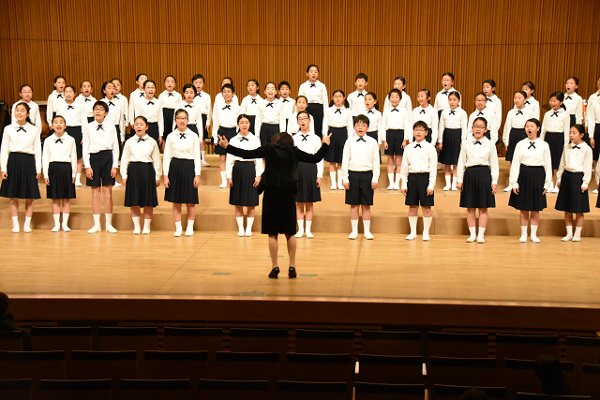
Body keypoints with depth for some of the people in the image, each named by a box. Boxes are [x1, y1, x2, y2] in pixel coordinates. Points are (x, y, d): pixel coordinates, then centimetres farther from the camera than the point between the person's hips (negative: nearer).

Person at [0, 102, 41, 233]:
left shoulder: (34, 130, 6)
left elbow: (37, 150, 8)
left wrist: (38, 169, 3)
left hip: (28, 162, 0)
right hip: (13, 161, 0)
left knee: (29, 197, 1)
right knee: (13, 196, 2)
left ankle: (27, 224, 9)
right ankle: (15, 224, 9)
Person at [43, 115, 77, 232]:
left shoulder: (70, 140, 3)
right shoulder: (48, 141, 5)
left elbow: (74, 158, 5)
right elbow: (45, 158, 6)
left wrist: (73, 174, 1)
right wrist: (46, 175, 1)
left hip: (66, 168, 0)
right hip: (53, 168, 0)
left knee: (66, 198, 3)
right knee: (55, 198, 4)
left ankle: (65, 223, 10)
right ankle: (56, 224, 11)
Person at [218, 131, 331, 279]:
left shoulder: (268, 149, 5)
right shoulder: (293, 151, 7)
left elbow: (246, 154, 2)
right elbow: (315, 158, 11)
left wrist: (227, 147, 10)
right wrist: (325, 145, 26)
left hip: (271, 192, -1)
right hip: (288, 192, 1)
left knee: (272, 233, 2)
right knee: (290, 232, 11)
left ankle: (275, 267, 0)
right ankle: (292, 266, 10)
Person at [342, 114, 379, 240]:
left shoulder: (372, 142, 3)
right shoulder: (349, 142, 4)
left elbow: (376, 162, 4)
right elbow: (345, 161, 5)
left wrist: (375, 179, -1)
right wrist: (345, 178, 0)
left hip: (367, 174, 0)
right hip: (353, 174, 0)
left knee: (366, 205, 5)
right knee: (354, 205, 6)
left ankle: (367, 231, 13)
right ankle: (354, 231, 14)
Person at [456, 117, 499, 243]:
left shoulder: (490, 144, 4)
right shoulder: (466, 144, 6)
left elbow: (494, 164, 6)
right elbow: (461, 162, 10)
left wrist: (494, 182, 1)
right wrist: (460, 180, 6)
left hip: (484, 174, -1)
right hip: (470, 174, 1)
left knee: (483, 208, 2)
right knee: (470, 208, 5)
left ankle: (481, 235, 10)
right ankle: (472, 234, 14)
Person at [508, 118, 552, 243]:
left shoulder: (544, 145, 2)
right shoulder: (520, 145, 0)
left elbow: (548, 165, 6)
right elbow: (515, 164, 1)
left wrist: (547, 183, 3)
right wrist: (514, 183, -3)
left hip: (538, 176, 0)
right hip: (524, 175, 0)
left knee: (536, 208, 7)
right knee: (523, 208, 5)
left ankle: (534, 234, 17)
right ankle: (523, 234, 16)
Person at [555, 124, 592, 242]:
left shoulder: (586, 149, -5)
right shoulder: (567, 148, 8)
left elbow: (587, 168, -5)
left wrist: (585, 183, -8)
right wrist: (559, 178, 13)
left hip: (578, 177, -4)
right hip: (567, 176, 5)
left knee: (578, 211, 2)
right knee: (567, 209, 8)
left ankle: (577, 234, 12)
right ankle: (569, 233, 17)